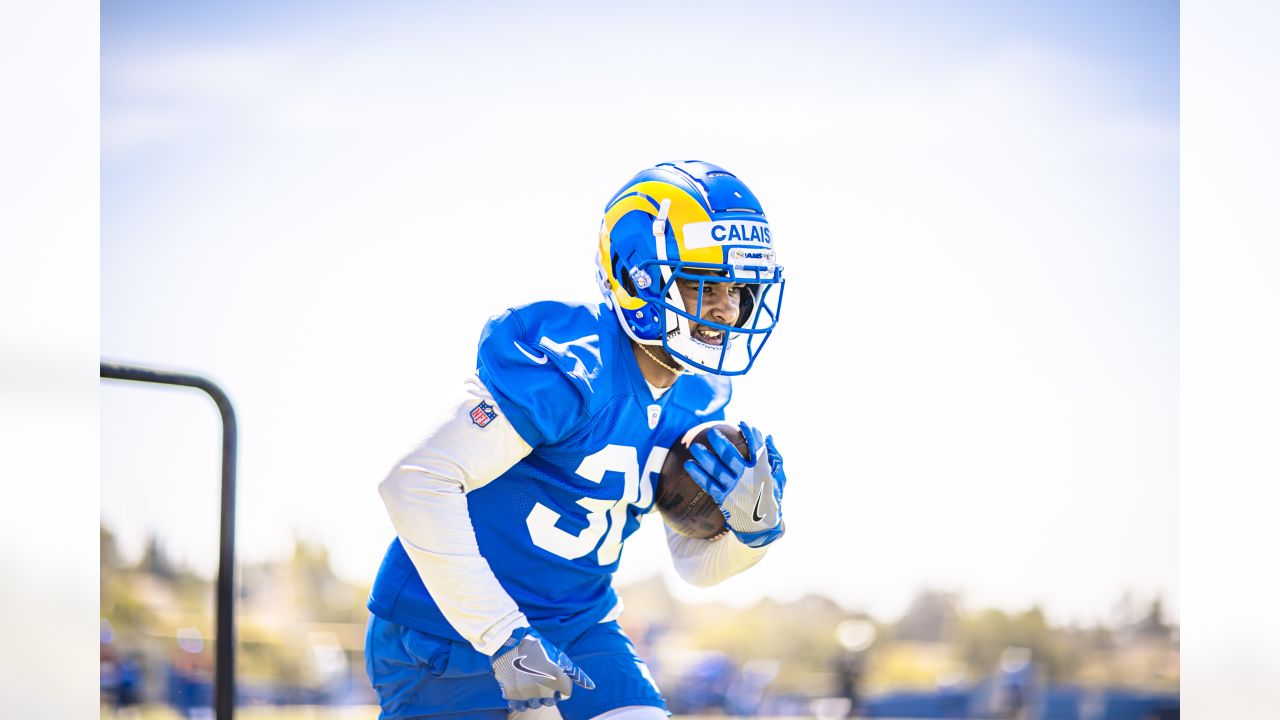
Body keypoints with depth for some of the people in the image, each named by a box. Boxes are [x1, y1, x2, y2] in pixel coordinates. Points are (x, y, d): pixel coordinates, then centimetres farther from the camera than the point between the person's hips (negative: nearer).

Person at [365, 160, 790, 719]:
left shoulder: (697, 401, 0)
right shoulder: (567, 366, -25)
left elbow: (697, 563, 9)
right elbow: (416, 483, -31)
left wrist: (754, 525, -16)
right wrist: (504, 638, -30)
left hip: (574, 628, 7)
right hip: (451, 631, -7)